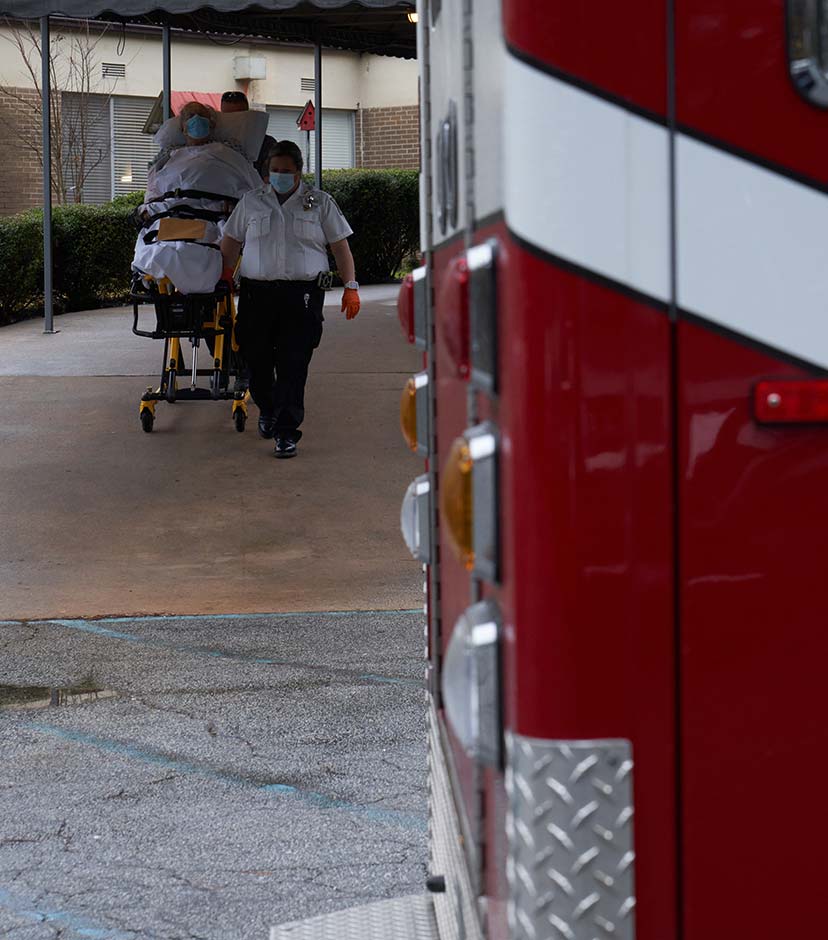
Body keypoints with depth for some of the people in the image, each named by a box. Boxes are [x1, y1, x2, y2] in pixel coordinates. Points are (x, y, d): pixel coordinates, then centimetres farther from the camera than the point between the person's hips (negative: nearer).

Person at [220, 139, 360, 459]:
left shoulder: (320, 203, 9)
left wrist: (350, 286, 0)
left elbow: (340, 246, 9)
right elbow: (231, 243, 15)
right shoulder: (251, 202, 13)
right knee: (257, 360, 7)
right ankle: (266, 411, 34)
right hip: (257, 293, 2)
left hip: (302, 294, -2)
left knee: (293, 365, -10)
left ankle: (286, 432, -12)